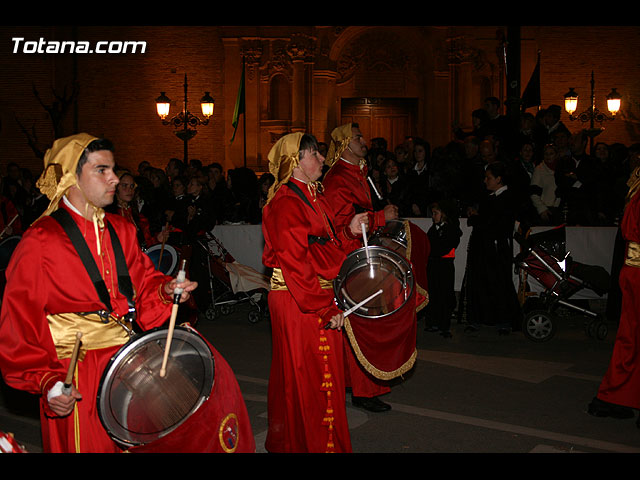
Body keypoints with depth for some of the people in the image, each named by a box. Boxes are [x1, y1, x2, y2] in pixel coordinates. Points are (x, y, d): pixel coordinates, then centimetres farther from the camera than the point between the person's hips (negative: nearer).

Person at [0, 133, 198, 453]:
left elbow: (144, 285, 13)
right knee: (86, 445, 4)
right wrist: (46, 381, -21)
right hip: (73, 382, -5)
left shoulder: (122, 230, 8)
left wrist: (166, 290, -9)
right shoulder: (40, 242, -12)